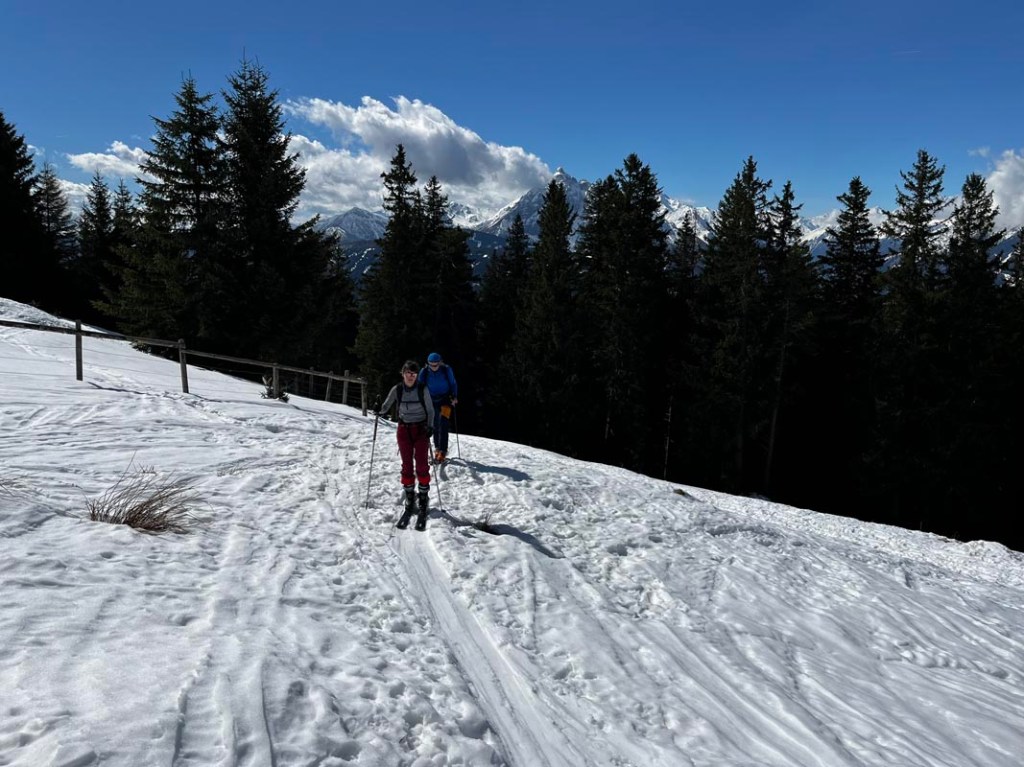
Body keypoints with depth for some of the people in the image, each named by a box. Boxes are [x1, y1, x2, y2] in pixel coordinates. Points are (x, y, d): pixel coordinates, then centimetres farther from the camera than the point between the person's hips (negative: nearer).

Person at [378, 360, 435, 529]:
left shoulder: (423, 389, -6)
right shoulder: (397, 389, -2)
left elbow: (430, 410, -1)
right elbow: (386, 406, 8)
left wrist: (430, 426, -13)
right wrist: (380, 411, -12)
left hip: (421, 429, -2)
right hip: (404, 429, 2)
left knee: (422, 465, -4)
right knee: (406, 465, 4)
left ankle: (423, 501, 6)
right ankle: (410, 500, 15)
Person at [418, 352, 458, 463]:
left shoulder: (446, 370, -13)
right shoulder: (424, 372, -9)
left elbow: (453, 384, 1)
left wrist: (454, 397, -7)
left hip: (445, 399, -3)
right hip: (432, 400, 3)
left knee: (443, 423, -15)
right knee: (435, 425, 8)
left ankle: (442, 450, -15)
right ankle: (437, 448, 25)